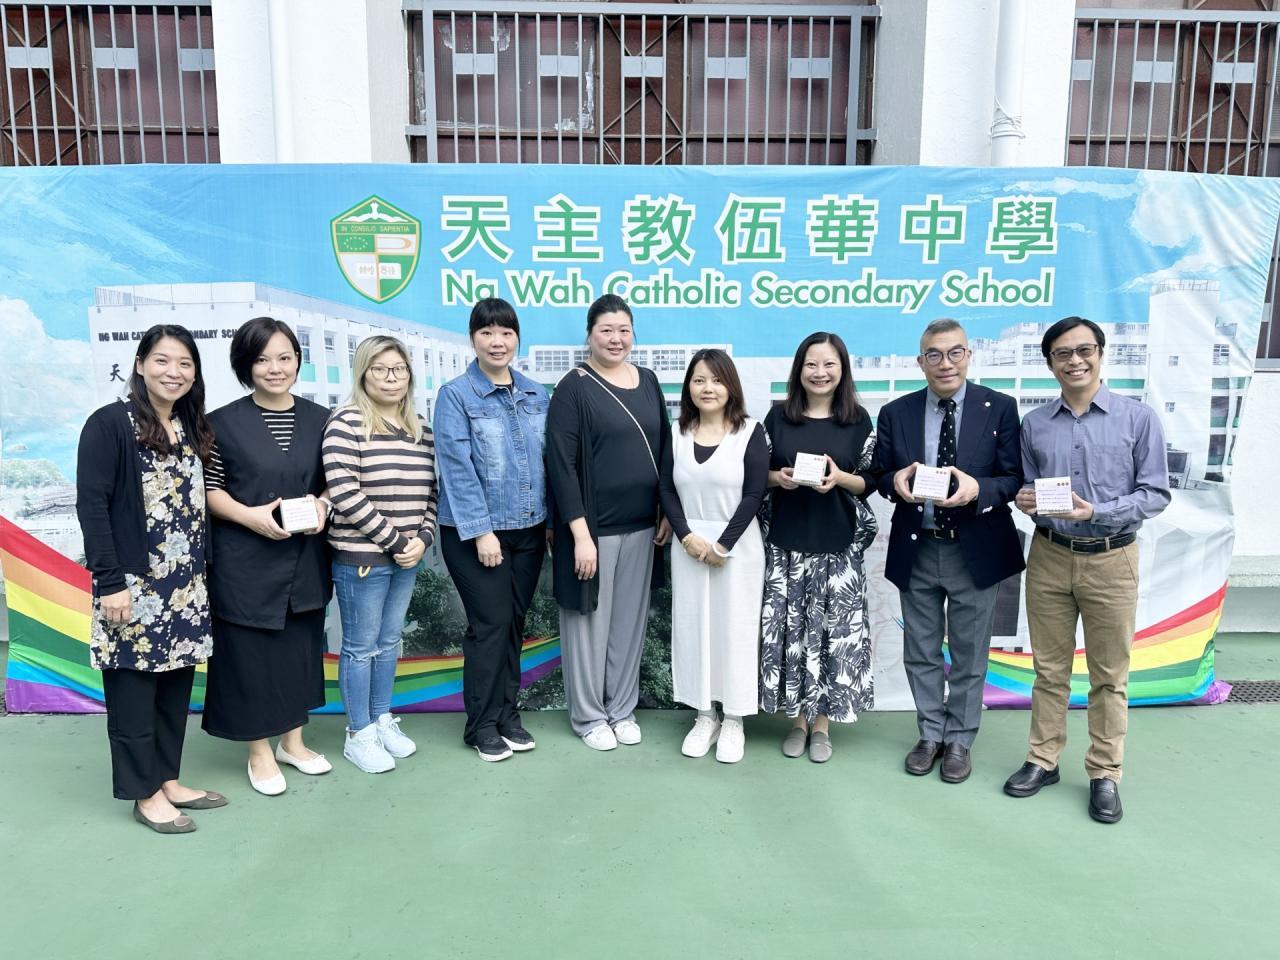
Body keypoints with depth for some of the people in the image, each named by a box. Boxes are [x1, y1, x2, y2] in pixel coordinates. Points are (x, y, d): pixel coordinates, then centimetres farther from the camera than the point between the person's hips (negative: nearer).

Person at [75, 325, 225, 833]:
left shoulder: (192, 428, 10)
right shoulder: (109, 424, -8)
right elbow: (91, 504, -13)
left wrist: (202, 571, 7)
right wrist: (110, 580, -17)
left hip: (186, 583, 6)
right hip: (134, 582, -6)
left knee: (176, 685, 13)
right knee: (134, 687, 5)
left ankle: (168, 779, 27)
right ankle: (145, 793, 18)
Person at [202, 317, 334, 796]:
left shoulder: (319, 420, 5)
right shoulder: (223, 422, -5)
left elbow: (332, 482, 12)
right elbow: (208, 489, -5)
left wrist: (322, 504, -8)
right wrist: (248, 515, -20)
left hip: (305, 557, 4)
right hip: (245, 559, -3)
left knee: (301, 647, 13)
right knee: (251, 650, 5)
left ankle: (293, 741, 31)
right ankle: (260, 753, 23)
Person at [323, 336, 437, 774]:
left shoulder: (419, 427, 9)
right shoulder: (347, 423, -11)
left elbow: (430, 490, 12)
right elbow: (344, 493, -18)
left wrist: (422, 538, -4)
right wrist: (394, 541, -15)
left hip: (408, 556, 6)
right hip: (360, 556, -6)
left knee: (388, 642, 17)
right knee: (361, 647, 6)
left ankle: (382, 721, 32)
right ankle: (358, 735, 21)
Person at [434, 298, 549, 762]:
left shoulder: (536, 395, 8)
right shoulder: (455, 395, -7)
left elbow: (545, 460, 11)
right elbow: (457, 467, -13)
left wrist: (551, 519, 8)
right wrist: (481, 531, -17)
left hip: (528, 529, 5)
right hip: (475, 532, -5)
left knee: (515, 624, 11)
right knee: (490, 624, -1)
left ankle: (507, 714, 26)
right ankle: (482, 724, 16)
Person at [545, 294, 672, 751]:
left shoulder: (647, 381, 8)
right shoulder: (574, 387, -9)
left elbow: (664, 448, 14)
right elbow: (561, 464, -14)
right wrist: (580, 533, -18)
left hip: (641, 526, 5)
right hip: (593, 526, -5)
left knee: (630, 620, 15)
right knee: (590, 621, 7)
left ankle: (622, 709, 31)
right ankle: (588, 715, 24)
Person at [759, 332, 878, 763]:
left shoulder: (858, 420, 2)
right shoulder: (778, 416, 3)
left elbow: (869, 482, 3)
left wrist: (839, 478, -16)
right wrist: (778, 478, -13)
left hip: (838, 545, 0)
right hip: (785, 543, 1)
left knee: (833, 631, 2)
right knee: (789, 630, 3)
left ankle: (822, 722, 20)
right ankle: (798, 718, 21)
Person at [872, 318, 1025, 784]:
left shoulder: (999, 408, -3)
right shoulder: (895, 413, 2)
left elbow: (1014, 479, -5)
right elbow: (880, 476, 6)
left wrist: (977, 489, -25)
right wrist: (896, 482, -17)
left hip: (975, 550, -2)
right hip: (916, 551, 2)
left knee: (969, 654, 11)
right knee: (921, 653, 14)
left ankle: (959, 739, 29)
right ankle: (930, 734, 32)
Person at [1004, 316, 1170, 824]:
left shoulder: (1138, 417, -4)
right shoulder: (1034, 424, 4)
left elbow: (1156, 494, -5)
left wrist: (1096, 511, -19)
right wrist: (1027, 502, -10)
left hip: (1110, 559, -2)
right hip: (1049, 557, 2)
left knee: (1109, 675, 7)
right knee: (1049, 668, 11)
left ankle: (1104, 773, 21)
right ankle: (1043, 759, 24)